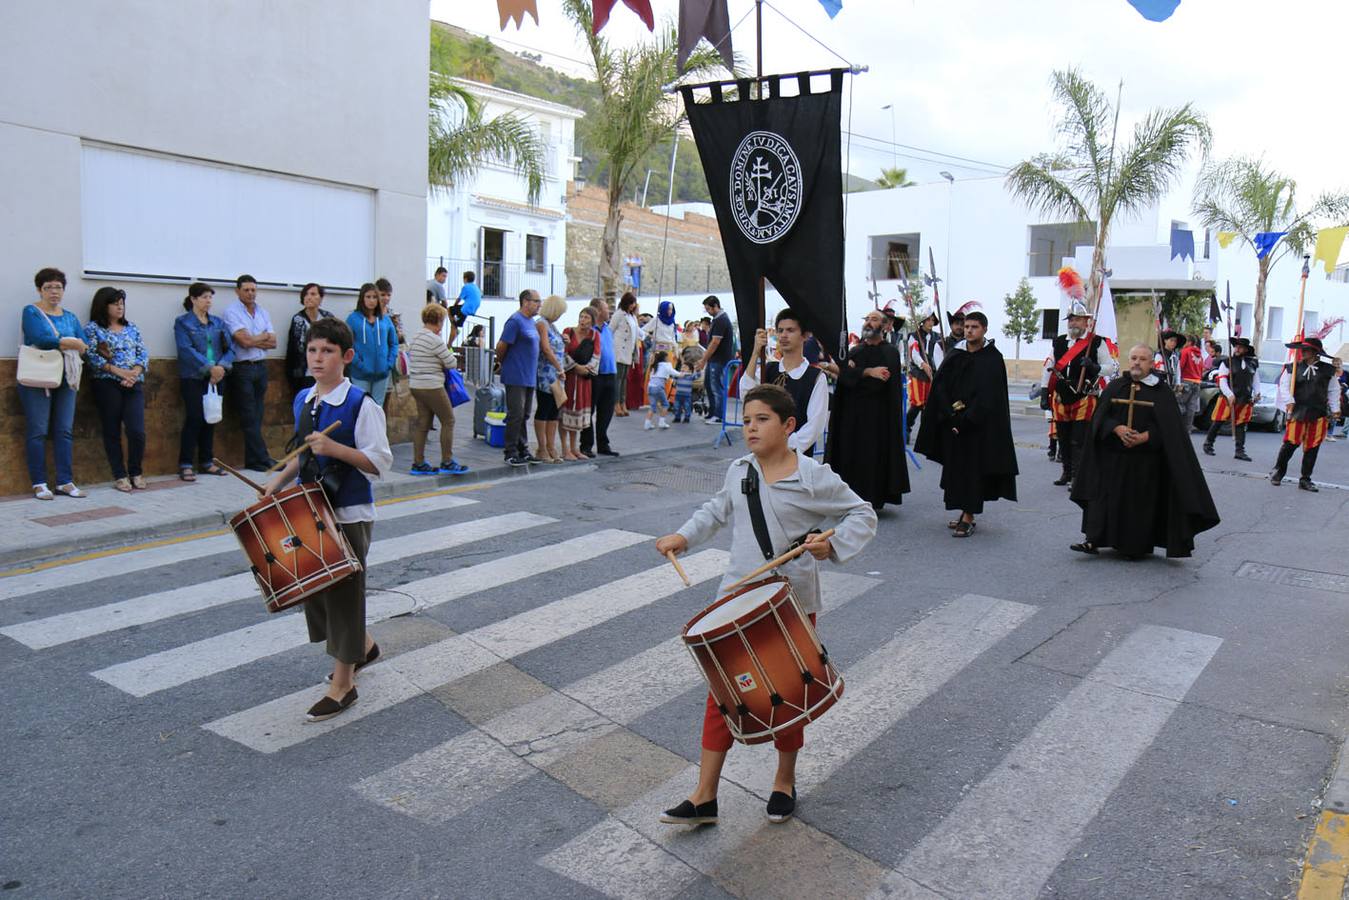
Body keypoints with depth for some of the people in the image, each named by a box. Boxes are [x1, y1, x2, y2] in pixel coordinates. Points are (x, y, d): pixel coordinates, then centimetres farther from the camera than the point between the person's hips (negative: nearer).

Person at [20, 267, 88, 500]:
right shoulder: (31, 312, 2)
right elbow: (42, 338, -16)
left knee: (64, 431, 3)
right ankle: (39, 484, 1)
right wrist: (70, 343, -8)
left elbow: (84, 345, 2)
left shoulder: (70, 317, 16)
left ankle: (65, 482, 6)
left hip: (66, 379, 5)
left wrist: (57, 342, -11)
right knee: (37, 432, -3)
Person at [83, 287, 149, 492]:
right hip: (107, 384, -3)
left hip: (134, 384, 3)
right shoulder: (92, 328, 4)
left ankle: (135, 472, 11)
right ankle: (120, 475, 10)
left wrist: (135, 372, -8)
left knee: (137, 431, -8)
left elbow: (143, 354, 10)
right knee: (112, 432, 2)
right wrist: (117, 370, -14)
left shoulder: (131, 328, 17)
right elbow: (91, 356, -6)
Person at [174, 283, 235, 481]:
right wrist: (209, 367, -19)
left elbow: (230, 348, 6)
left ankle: (207, 461, 16)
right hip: (193, 378, -4)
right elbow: (186, 350, -12)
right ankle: (185, 465, -2)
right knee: (194, 419, -8)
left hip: (216, 378, 5)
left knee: (210, 419, 7)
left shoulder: (219, 323, 13)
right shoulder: (182, 322, 0)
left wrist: (222, 367, -12)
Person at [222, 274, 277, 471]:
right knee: (250, 417, -2)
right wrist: (264, 336, 0)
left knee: (257, 416, 8)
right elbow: (244, 341, -15)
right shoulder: (232, 311, -5)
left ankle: (253, 460, 13)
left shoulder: (263, 312, 13)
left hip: (261, 366, 6)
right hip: (242, 368, -6)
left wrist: (253, 340, -10)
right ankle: (263, 458, -1)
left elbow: (273, 342, 5)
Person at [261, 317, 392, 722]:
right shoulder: (302, 400, 7)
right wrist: (278, 482, 5)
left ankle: (343, 683, 14)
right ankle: (362, 646, 39)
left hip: (349, 515, -7)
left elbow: (380, 462, -18)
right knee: (315, 586, 16)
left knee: (343, 592, 1)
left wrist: (334, 448, -28)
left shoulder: (361, 404, -15)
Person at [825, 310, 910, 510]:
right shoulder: (854, 351, 14)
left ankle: (873, 499, 6)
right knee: (851, 454, 3)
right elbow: (845, 375, -4)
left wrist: (855, 372, -9)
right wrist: (868, 372, -18)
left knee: (873, 456, -3)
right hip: (852, 413, 5)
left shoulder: (890, 352, 0)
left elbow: (882, 381, -16)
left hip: (877, 415, -4)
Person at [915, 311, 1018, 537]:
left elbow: (989, 397, -12)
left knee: (973, 469, -4)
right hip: (952, 423, 5)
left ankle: (968, 518, -2)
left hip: (979, 424, -5)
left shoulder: (993, 358, -6)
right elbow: (940, 387, 1)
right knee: (955, 467, 8)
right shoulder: (955, 355, 7)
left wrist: (965, 420, -17)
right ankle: (965, 513, 17)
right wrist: (951, 415, -12)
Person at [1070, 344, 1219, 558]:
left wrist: (1144, 437, -19)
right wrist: (1117, 429, -17)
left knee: (1141, 501, 4)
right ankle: (1094, 540, -2)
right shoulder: (1115, 387, 8)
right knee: (1105, 496, -2)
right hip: (1113, 457, 2)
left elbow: (1168, 427, -5)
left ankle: (1138, 546, 15)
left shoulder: (1162, 393, 1)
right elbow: (1100, 417, 1)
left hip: (1145, 459, -2)